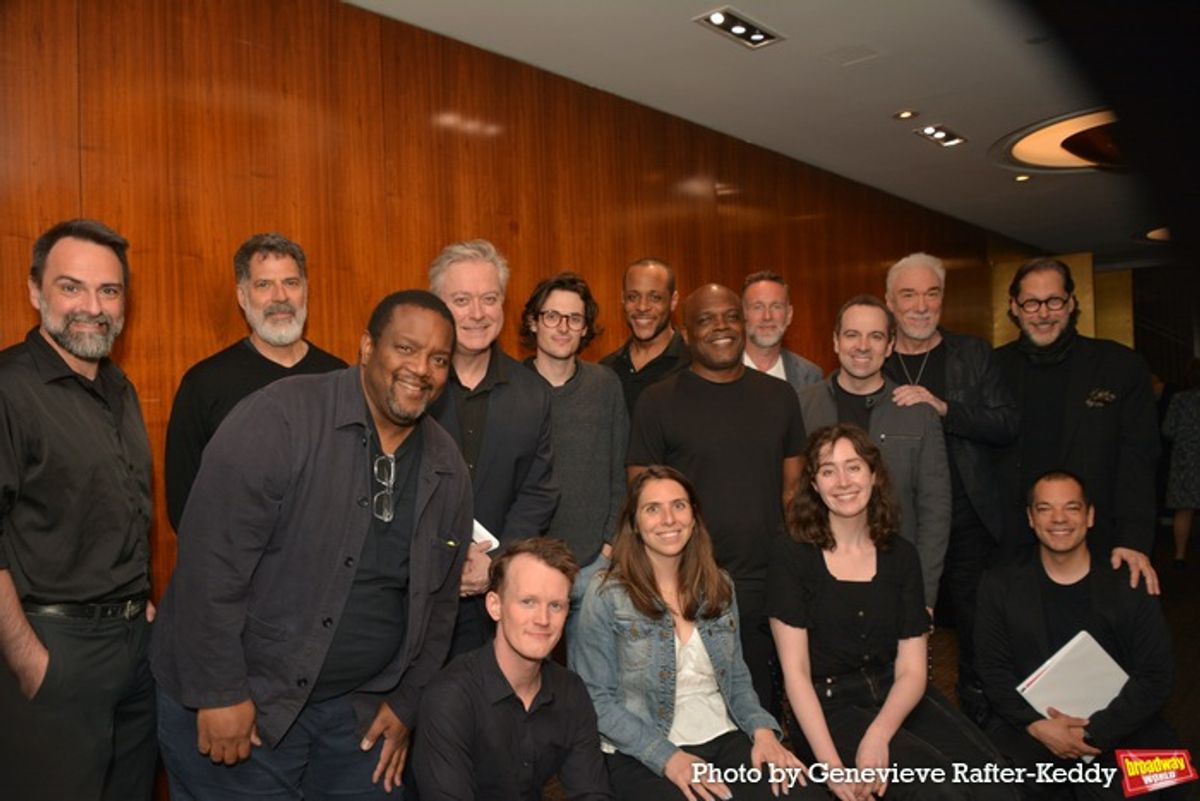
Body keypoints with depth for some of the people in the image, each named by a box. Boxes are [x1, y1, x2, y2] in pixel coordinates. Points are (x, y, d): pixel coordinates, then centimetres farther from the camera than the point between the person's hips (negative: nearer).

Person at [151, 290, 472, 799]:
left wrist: (405, 702, 9)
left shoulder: (448, 470, 1)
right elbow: (211, 558, -19)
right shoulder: (279, 418, -17)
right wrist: (220, 693, -17)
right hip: (239, 704, -4)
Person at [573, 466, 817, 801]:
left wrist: (761, 729, -4)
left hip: (724, 738, 5)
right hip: (642, 755, -4)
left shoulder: (719, 585, 9)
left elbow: (737, 677, 15)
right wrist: (666, 756, -17)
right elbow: (597, 699, -8)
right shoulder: (606, 594, -7)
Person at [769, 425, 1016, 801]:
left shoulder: (901, 554, 5)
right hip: (829, 706, -4)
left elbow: (912, 671, 2)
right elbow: (795, 671, -8)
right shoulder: (792, 554, -6)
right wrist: (830, 764, -18)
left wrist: (878, 735, -17)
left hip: (897, 698, 4)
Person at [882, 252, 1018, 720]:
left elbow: (1008, 425, -5)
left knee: (978, 631, 7)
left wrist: (942, 407, -19)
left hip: (968, 523, 0)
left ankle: (979, 716, 27)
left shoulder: (973, 355, 5)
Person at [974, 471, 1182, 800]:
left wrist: (1093, 731, -14)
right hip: (1030, 724, 0)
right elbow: (993, 669, 3)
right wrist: (1037, 725, -14)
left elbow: (1154, 677, -2)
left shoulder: (1131, 585, 3)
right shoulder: (1000, 585, 5)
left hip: (1119, 728, 0)